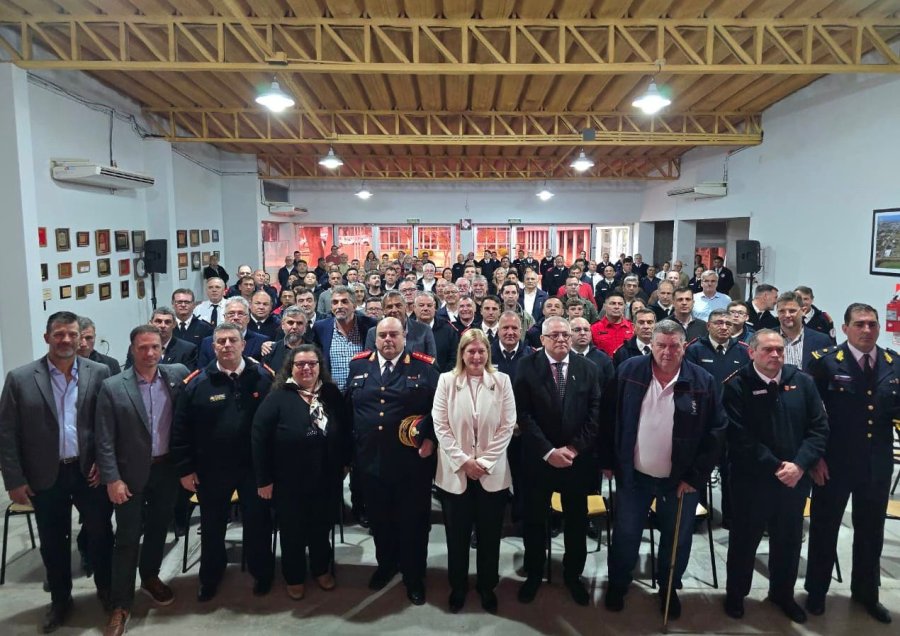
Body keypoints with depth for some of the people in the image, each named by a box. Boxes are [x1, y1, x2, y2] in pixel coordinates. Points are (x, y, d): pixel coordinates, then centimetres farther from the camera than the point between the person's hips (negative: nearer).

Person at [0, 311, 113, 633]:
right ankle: (60, 600, 36)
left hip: (90, 471, 0)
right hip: (45, 476, 0)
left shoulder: (99, 373, -4)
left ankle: (106, 590, 36)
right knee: (53, 542, 15)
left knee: (100, 534, 13)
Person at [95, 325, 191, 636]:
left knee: (158, 528, 18)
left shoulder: (178, 375, -4)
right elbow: (104, 440, -9)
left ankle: (150, 576, 41)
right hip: (132, 473, -3)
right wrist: (112, 479, -12)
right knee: (128, 538, 4)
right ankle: (121, 604, 18)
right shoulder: (112, 387, -11)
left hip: (168, 468, 3)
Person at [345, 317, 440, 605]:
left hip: (412, 460, -3)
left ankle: (414, 576, 29)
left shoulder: (424, 367, -5)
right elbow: (347, 407, 10)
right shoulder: (359, 365, 5)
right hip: (371, 459, 3)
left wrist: (431, 438, -13)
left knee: (413, 519, 10)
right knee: (379, 517, 18)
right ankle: (386, 564, 42)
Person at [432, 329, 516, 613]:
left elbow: (507, 426, -4)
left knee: (489, 534, 11)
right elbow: (440, 425, -5)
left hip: (492, 472, 0)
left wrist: (484, 462, -10)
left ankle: (487, 586, 32)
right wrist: (463, 461, -11)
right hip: (455, 471, 0)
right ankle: (457, 587, 31)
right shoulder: (446, 380, -2)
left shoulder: (502, 381, -2)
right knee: (457, 534, 11)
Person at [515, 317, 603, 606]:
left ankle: (573, 575, 34)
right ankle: (533, 574, 31)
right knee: (535, 520, 11)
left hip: (578, 459, 2)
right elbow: (523, 414, -11)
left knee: (577, 521, 14)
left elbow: (595, 414, -3)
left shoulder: (588, 368, 0)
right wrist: (548, 451, -17)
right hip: (538, 459, -1)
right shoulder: (527, 366, -6)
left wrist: (574, 448, -12)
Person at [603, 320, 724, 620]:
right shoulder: (629, 371, -8)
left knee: (676, 539, 17)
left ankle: (669, 589, 42)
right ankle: (617, 585, 37)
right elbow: (609, 418, -1)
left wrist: (695, 476, -8)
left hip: (682, 479, 0)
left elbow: (716, 431, -6)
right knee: (625, 535, 13)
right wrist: (608, 460, -1)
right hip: (634, 474, 0)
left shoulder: (703, 381, -10)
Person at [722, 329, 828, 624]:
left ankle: (783, 593, 41)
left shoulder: (802, 381, 0)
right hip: (751, 480, -4)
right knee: (744, 539, 12)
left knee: (789, 540, 19)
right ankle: (735, 594, 32)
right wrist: (775, 467, -18)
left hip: (795, 478, 4)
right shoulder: (737, 385, -12)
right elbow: (740, 437, -16)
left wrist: (800, 465, -12)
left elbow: (819, 426, -1)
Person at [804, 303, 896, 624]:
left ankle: (866, 592, 40)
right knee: (825, 528, 12)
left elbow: (896, 410, 6)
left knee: (871, 531, 19)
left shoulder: (894, 364, 2)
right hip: (833, 463, -4)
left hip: (877, 464, 4)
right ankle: (816, 591, 30)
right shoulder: (826, 362, -10)